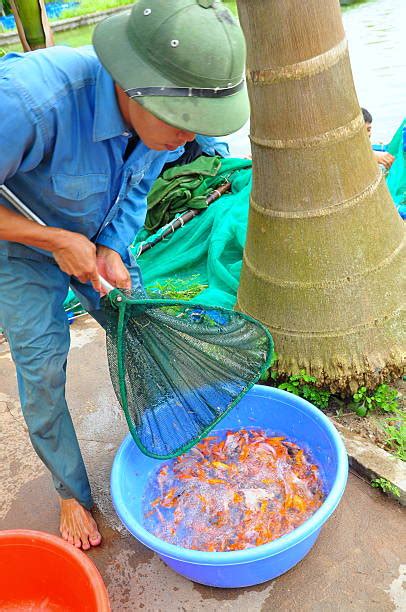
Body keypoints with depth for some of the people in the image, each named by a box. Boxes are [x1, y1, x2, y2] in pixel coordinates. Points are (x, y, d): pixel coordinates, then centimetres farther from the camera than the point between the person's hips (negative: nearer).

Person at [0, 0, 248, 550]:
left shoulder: (158, 117, -21)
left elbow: (135, 190, -1)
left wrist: (111, 251, -15)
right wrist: (59, 242, -29)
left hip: (97, 240, 5)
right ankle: (73, 493, 23)